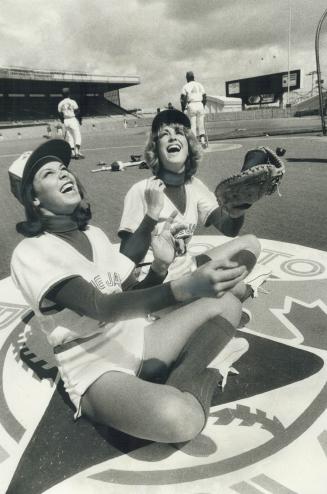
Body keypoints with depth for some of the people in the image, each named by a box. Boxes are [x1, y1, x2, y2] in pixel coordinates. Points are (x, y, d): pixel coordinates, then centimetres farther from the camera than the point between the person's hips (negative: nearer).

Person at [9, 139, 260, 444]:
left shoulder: (94, 234, 10)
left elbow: (134, 295, 9)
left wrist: (161, 266, -13)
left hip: (136, 339, 7)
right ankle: (202, 370, -5)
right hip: (94, 369, -6)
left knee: (227, 303, -6)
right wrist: (185, 288, -41)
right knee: (177, 418, -36)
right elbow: (102, 307, -28)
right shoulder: (29, 254, -13)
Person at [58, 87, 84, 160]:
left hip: (66, 121, 5)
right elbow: (77, 111, -8)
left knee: (69, 136, 11)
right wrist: (80, 120, 3)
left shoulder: (60, 103, 5)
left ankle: (73, 153, 10)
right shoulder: (72, 102, -8)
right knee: (77, 136, -4)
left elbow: (60, 114, 9)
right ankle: (77, 151, -17)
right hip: (73, 119, -5)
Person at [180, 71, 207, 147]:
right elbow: (205, 97, 12)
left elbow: (183, 98, -5)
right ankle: (203, 140, -2)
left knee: (192, 125, 0)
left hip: (191, 105, -3)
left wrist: (183, 109, 4)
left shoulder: (186, 86, 1)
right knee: (201, 124, 8)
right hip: (200, 105, 3)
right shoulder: (200, 85, 13)